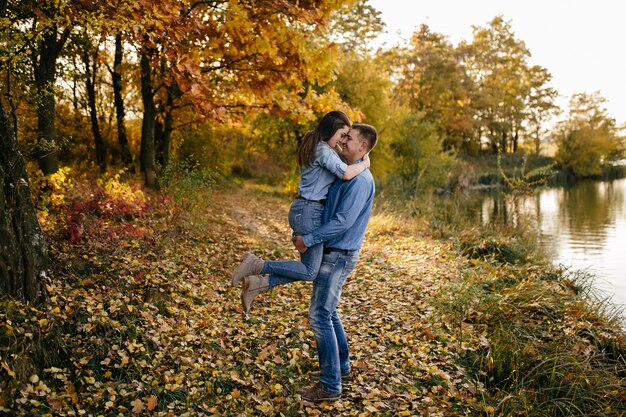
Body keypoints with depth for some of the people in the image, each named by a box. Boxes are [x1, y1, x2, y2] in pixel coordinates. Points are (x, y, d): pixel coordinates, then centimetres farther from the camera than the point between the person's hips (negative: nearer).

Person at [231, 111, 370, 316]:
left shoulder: (313, 147, 16)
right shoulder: (323, 150, -14)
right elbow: (346, 173, -28)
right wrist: (364, 164, -9)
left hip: (302, 209, 10)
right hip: (309, 212, -10)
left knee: (309, 267, 13)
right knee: (310, 272, -2)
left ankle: (256, 284, 8)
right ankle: (256, 265, -5)